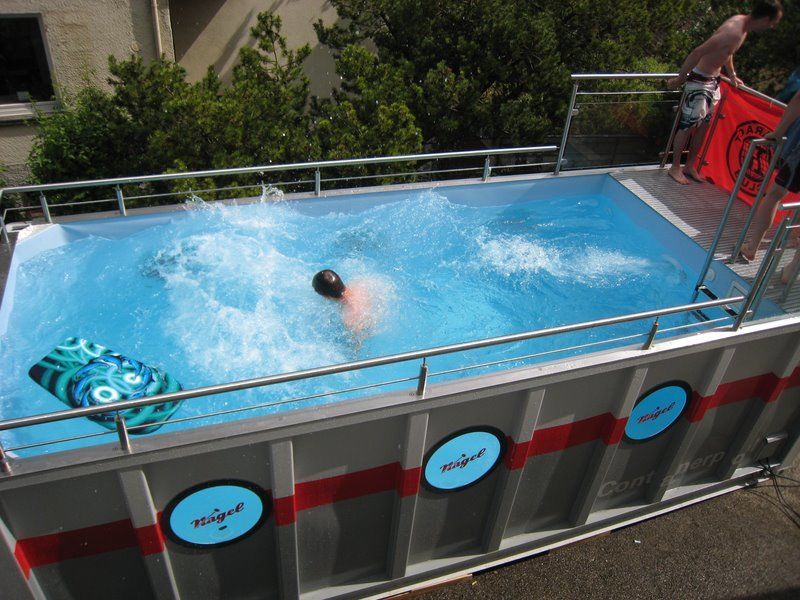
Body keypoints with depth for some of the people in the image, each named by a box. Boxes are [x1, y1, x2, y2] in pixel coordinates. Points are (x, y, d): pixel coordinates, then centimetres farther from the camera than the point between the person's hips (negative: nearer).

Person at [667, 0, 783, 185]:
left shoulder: (743, 22, 2)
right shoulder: (734, 31, -27)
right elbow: (698, 52, -27)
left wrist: (732, 75, 27)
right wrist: (680, 79, -20)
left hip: (714, 80, 9)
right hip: (700, 80, -9)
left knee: (703, 126, 14)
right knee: (687, 126, 0)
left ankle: (690, 166, 24)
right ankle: (675, 167, 12)